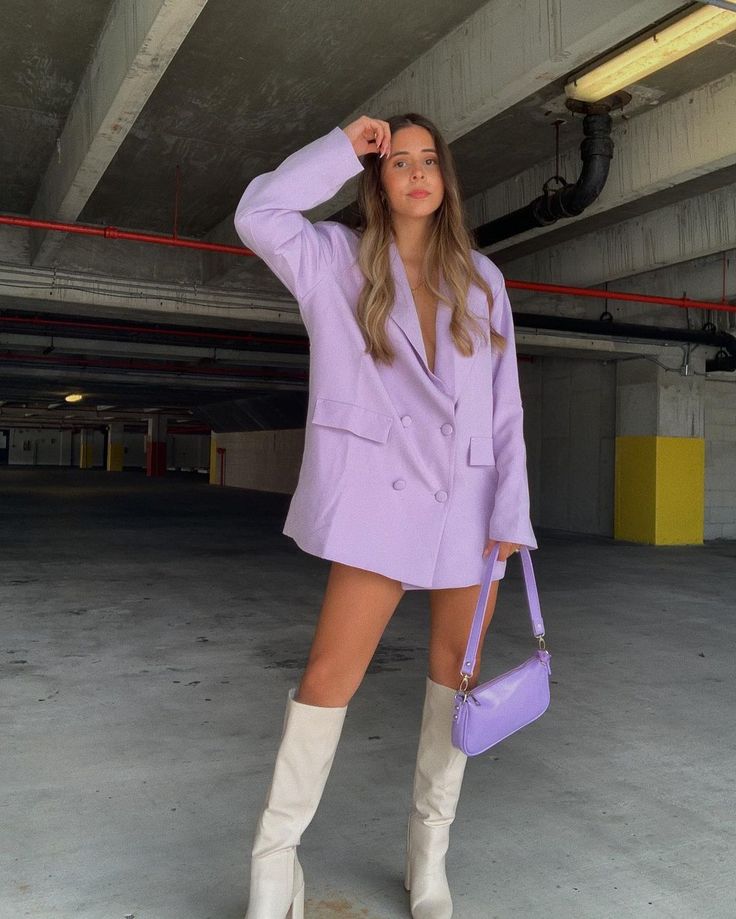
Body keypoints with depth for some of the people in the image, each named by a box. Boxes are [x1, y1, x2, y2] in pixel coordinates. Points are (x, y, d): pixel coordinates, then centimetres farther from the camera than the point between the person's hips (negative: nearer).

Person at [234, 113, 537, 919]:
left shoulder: (480, 279, 11)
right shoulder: (340, 261, 6)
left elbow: (506, 407, 7)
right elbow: (259, 214, -12)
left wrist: (512, 510, -2)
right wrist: (343, 148, -3)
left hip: (471, 499, 3)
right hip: (381, 493, -3)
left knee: (457, 672, 9)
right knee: (330, 672, -8)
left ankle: (428, 854, 26)